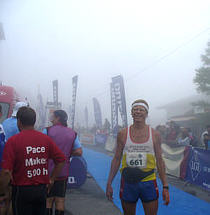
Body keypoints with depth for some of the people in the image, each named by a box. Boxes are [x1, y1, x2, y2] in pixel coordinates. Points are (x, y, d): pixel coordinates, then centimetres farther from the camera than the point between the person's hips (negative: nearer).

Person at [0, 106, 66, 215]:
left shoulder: (13, 141, -13)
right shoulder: (46, 139, -1)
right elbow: (61, 160, 2)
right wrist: (51, 179, 11)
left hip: (22, 190, -4)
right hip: (42, 189, 4)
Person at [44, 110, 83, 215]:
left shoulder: (48, 130, -7)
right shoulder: (73, 133, 4)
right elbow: (79, 152, 2)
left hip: (49, 171, -3)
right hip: (64, 172, 3)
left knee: (48, 200, 6)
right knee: (60, 200, 11)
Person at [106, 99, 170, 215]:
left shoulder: (154, 134, 1)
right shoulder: (123, 134, 1)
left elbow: (159, 161, 4)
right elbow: (116, 159, 6)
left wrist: (165, 186, 0)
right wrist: (109, 183, 3)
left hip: (148, 182, 0)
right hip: (127, 182, 0)